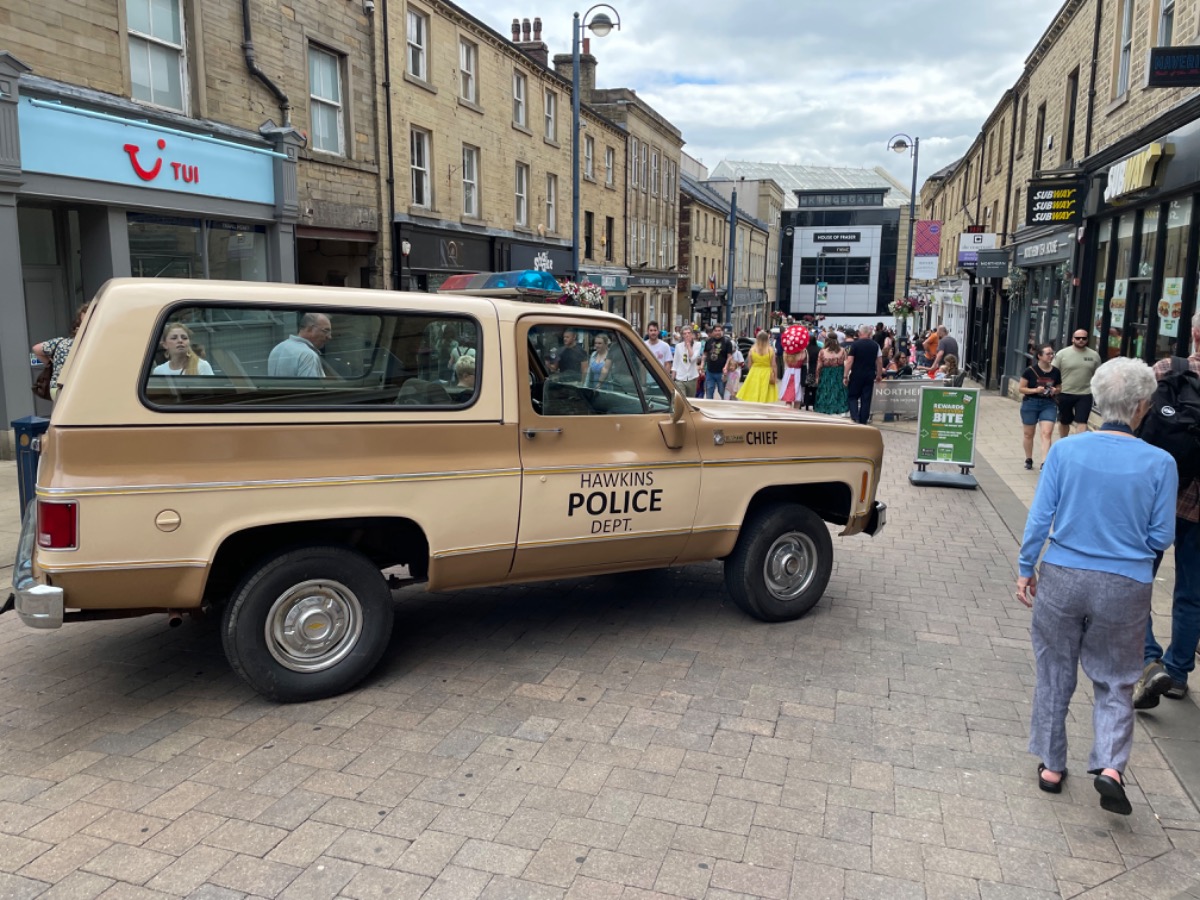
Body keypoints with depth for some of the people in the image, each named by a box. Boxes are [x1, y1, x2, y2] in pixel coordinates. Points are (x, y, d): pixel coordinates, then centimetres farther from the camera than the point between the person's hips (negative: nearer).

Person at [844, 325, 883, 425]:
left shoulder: (855, 344, -6)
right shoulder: (875, 345, 3)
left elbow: (849, 361, -11)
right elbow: (880, 362, 4)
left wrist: (845, 376, -8)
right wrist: (879, 375, 15)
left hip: (856, 375, -3)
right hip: (869, 375, 3)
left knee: (852, 396, 8)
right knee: (866, 399, 8)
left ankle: (855, 418, -9)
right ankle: (863, 421, 9)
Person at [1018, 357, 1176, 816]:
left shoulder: (1064, 451, -8)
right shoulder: (1159, 463, -10)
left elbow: (1039, 517, -6)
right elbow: (1161, 537, -5)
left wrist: (1025, 569, 4)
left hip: (1062, 579, 1)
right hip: (1125, 588, -1)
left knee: (1054, 674, 17)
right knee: (1114, 681, 19)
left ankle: (1050, 766, 27)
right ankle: (1110, 765, 3)